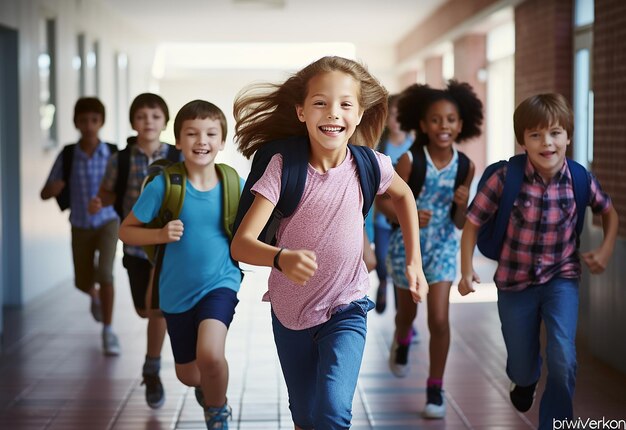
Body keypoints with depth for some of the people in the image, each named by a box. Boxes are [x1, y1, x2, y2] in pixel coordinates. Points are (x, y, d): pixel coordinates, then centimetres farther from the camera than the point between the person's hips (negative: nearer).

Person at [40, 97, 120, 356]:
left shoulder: (113, 155, -14)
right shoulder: (67, 156, -11)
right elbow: (45, 194, -6)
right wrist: (53, 189, -29)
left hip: (107, 222, -2)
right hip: (80, 226, 2)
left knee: (104, 273, -21)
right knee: (83, 283, 13)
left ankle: (108, 330, -4)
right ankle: (96, 296, 51)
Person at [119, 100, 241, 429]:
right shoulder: (163, 186, -13)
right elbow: (125, 231, -6)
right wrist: (161, 235, -23)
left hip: (220, 283, -1)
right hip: (178, 291, 2)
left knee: (210, 354, -28)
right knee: (188, 375, 17)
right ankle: (208, 385, 56)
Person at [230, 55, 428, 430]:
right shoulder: (284, 166, -18)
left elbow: (404, 195, 12)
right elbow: (241, 244, -25)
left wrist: (414, 261, 7)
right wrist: (282, 258, -45)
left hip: (345, 310, 0)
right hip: (289, 312, 1)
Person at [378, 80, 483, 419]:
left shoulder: (465, 166, -9)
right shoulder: (410, 160, -19)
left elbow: (459, 224, -2)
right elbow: (384, 202, -14)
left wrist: (462, 204, -23)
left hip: (443, 247, 1)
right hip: (407, 246, -1)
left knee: (439, 319, -9)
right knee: (407, 312, 20)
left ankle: (435, 389, 6)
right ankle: (401, 342, 56)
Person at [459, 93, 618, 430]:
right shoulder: (506, 178, -21)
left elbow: (609, 212, 8)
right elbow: (473, 222, -11)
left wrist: (607, 248, -5)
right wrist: (466, 269, -17)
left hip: (561, 278, 0)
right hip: (515, 281, 0)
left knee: (563, 358, -20)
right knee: (521, 366, 16)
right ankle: (525, 381, 56)